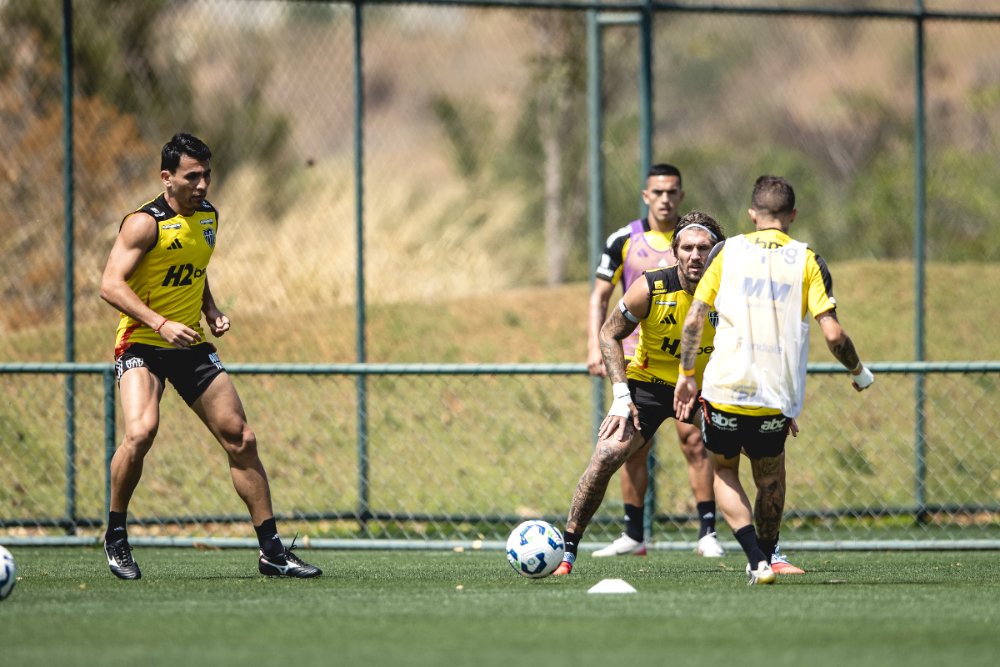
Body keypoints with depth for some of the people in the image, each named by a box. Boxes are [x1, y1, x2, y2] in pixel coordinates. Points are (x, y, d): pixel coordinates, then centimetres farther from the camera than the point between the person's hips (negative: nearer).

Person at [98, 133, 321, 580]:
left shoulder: (208, 216, 9)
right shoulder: (145, 223, -15)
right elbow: (111, 285, -22)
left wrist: (211, 312, 6)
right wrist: (160, 324, -32)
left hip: (191, 346, 7)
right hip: (141, 345, -7)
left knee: (241, 438, 0)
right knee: (141, 431, -28)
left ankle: (271, 551, 7)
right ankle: (116, 535, -6)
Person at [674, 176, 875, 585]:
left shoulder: (728, 251, 5)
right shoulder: (807, 261, 3)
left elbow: (693, 320, 2)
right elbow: (833, 334, -4)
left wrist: (687, 375, 13)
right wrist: (860, 373, 13)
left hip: (725, 386, 0)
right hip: (777, 394, 0)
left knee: (724, 470, 16)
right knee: (769, 475, 23)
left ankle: (757, 561, -1)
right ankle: (766, 557, 25)